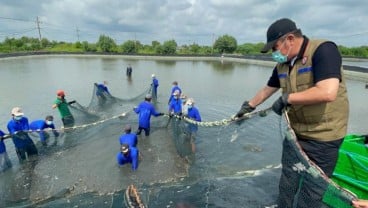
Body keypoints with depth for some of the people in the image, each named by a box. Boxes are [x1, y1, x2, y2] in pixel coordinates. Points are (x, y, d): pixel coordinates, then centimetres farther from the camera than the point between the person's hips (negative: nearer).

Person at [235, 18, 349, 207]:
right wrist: (248, 106, 25)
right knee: (287, 183, 17)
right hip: (295, 133, 7)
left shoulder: (323, 50, -18)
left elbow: (327, 92, -30)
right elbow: (267, 90, 18)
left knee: (311, 192, 8)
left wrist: (286, 98, -20)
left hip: (323, 137, -6)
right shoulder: (282, 65, 5)